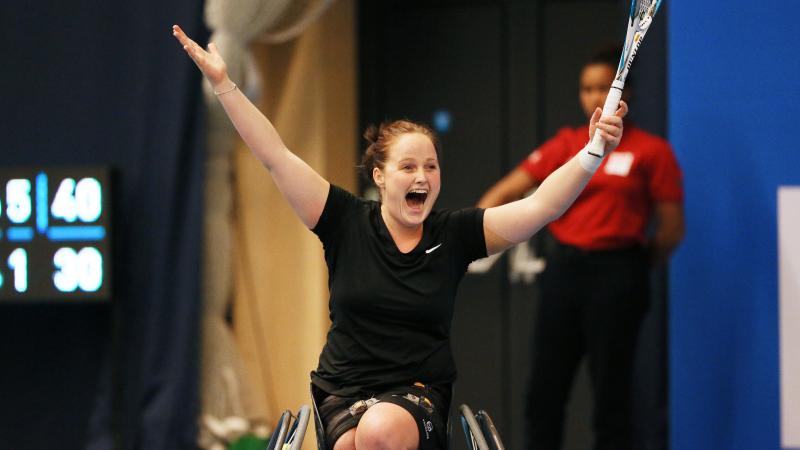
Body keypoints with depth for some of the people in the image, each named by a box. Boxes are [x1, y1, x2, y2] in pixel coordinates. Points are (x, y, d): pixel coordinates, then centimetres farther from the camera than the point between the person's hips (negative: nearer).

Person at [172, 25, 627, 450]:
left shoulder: (454, 234, 2)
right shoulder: (348, 222, 1)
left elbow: (538, 206, -6)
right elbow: (276, 156, -1)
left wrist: (593, 154, -20)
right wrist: (224, 84, -4)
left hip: (420, 393, 0)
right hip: (344, 390, 0)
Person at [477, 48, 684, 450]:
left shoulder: (651, 151, -2)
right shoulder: (567, 144, 9)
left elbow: (672, 228, -2)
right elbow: (509, 189, 3)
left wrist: (633, 264, 7)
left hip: (616, 276, -4)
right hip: (562, 269, 4)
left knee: (610, 390, 0)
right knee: (545, 386, 7)